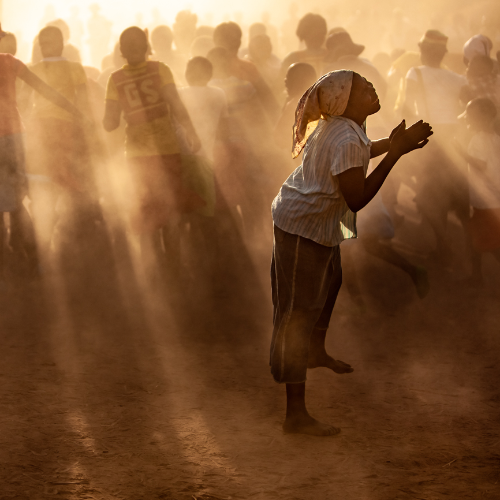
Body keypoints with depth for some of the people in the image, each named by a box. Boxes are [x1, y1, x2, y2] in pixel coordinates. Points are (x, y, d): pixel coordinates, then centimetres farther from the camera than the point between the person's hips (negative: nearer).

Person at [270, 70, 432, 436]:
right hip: (302, 227, -10)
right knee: (298, 313, -9)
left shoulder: (341, 126, 1)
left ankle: (316, 352, 57)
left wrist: (394, 142, 10)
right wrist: (395, 152, -30)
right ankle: (296, 413, -9)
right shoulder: (347, 140, -29)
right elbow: (357, 199, -31)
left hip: (320, 222, 10)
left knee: (330, 283, 31)